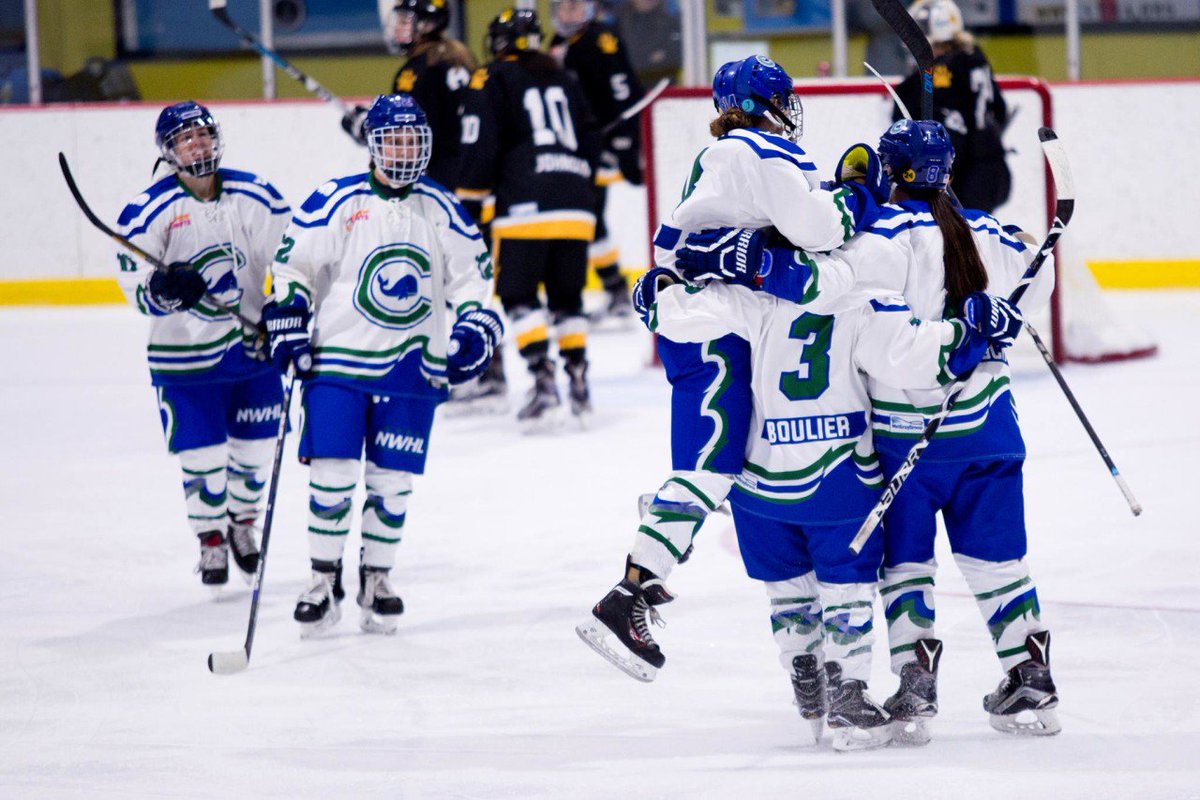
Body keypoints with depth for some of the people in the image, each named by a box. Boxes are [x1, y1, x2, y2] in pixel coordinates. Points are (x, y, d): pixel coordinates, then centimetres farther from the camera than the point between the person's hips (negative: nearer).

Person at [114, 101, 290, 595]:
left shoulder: (255, 196, -2)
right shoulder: (149, 210, -9)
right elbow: (136, 285, -13)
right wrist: (164, 289, -34)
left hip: (255, 344, 3)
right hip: (186, 354, -3)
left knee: (256, 445, 11)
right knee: (201, 453, -1)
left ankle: (242, 524, 35)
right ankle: (211, 542, 19)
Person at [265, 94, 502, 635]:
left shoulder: (441, 210, 6)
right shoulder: (336, 203, -3)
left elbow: (471, 273, 14)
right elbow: (295, 262, 2)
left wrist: (475, 326, 1)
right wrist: (288, 319, -7)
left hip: (412, 367, 2)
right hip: (337, 360, -2)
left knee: (392, 483, 3)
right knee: (332, 475, -7)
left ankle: (376, 580, 18)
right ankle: (325, 581, 6)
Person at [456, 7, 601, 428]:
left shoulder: (491, 81, 4)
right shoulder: (564, 81, 21)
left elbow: (480, 149, -4)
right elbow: (589, 145, 24)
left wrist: (470, 205, 2)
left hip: (525, 207, -5)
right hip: (576, 208, 5)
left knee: (518, 294, -2)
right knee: (567, 295, 16)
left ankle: (542, 380, -16)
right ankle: (578, 382, 12)